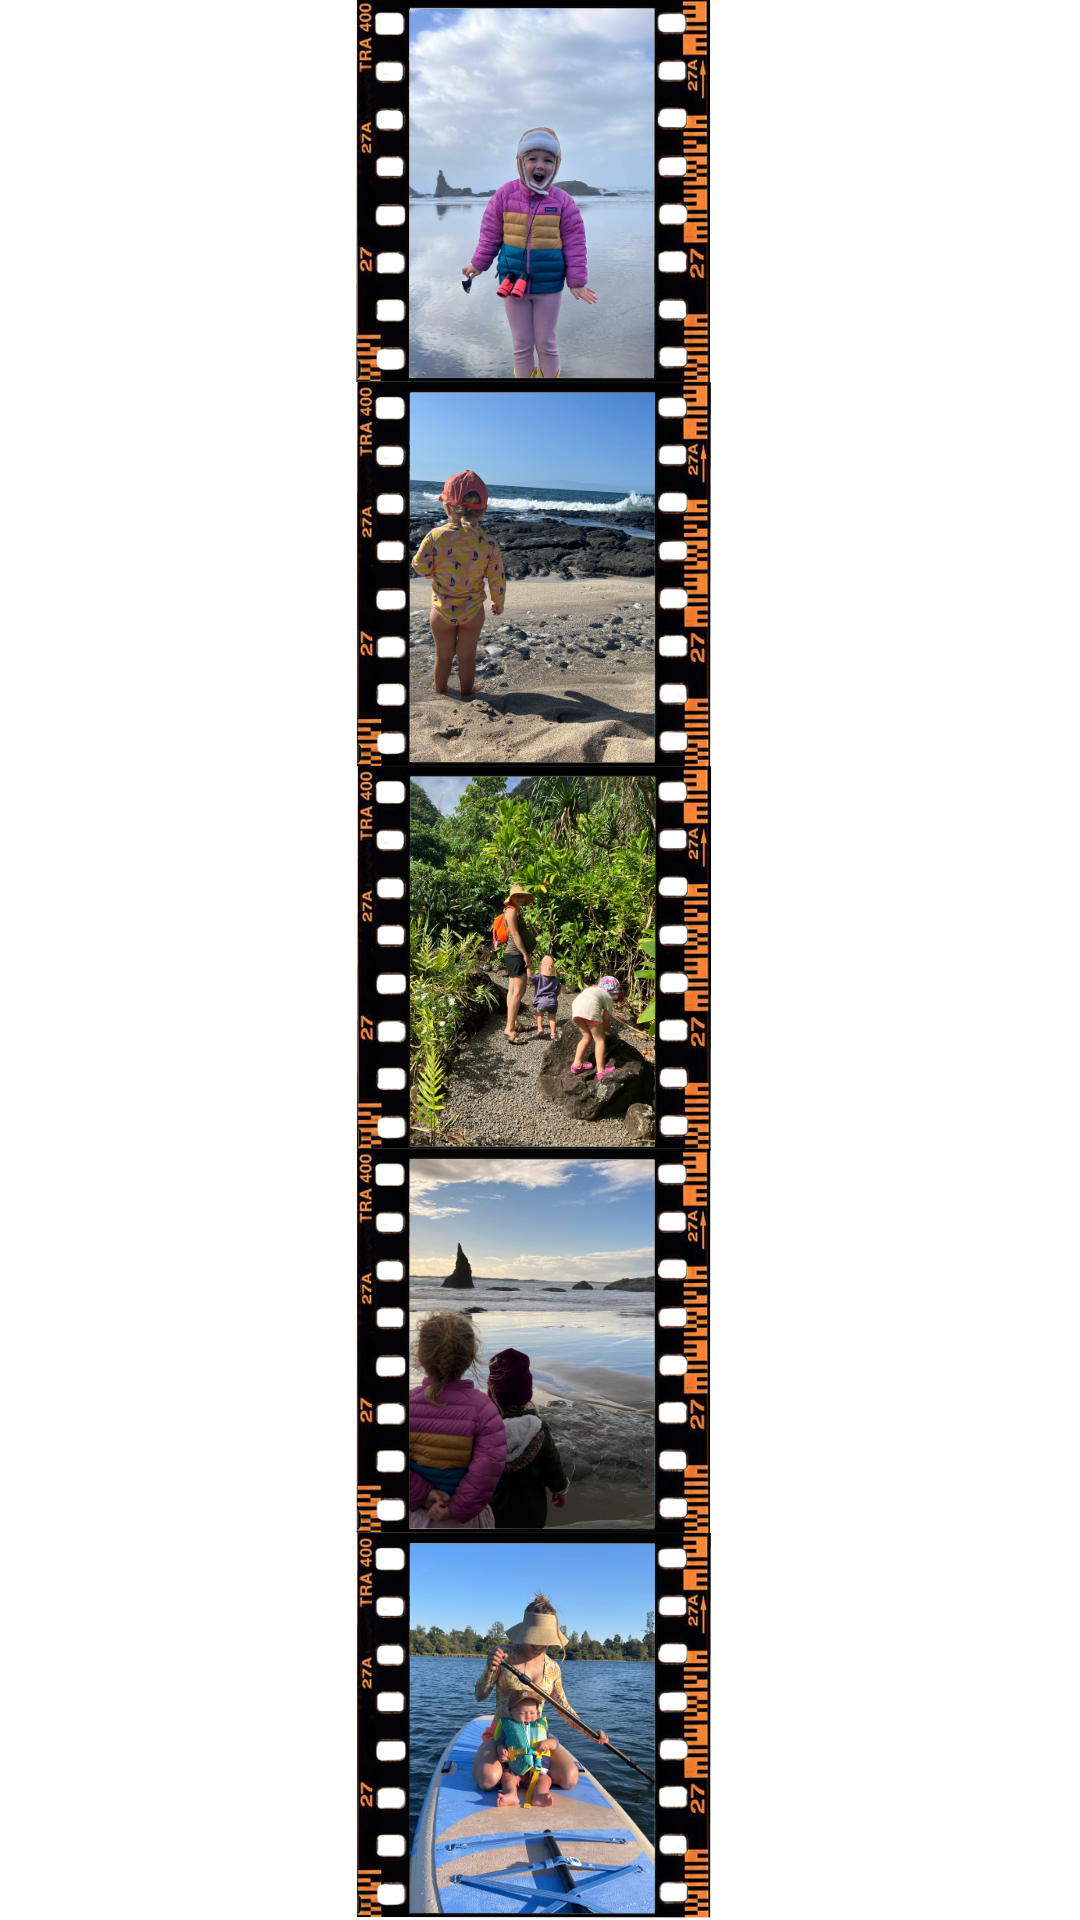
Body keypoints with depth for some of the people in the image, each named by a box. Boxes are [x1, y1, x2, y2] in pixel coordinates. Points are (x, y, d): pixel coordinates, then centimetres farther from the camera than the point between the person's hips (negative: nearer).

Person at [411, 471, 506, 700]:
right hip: (473, 611, 0)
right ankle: (466, 694, 33)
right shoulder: (488, 544, -15)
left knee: (443, 655, 18)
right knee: (467, 655, 17)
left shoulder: (435, 536, -19)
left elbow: (420, 567, -11)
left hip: (442, 610, 0)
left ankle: (440, 693, 38)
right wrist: (498, 603, 11)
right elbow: (497, 580, -7)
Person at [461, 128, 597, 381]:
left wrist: (576, 281, -3)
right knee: (522, 343, 10)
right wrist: (478, 265, 9)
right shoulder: (505, 195, -5)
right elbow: (490, 234, 5)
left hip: (548, 285, -1)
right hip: (513, 282, 1)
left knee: (546, 343, 10)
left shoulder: (563, 201, -7)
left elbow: (574, 244, -2)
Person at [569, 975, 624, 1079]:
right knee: (599, 1039, 5)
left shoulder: (591, 988, 40)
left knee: (587, 1037, 22)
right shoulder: (609, 997, 23)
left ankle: (577, 1064, 21)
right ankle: (601, 1071, 1)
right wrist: (603, 1031, 33)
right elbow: (606, 1017, 17)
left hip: (575, 1004, 6)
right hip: (590, 1006, -6)